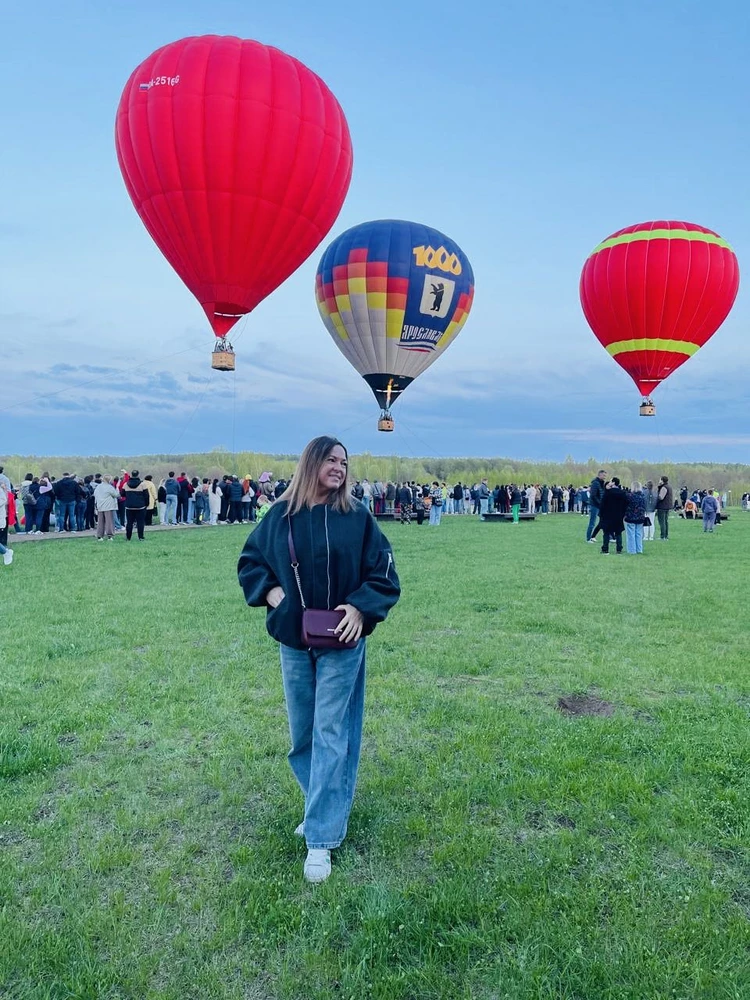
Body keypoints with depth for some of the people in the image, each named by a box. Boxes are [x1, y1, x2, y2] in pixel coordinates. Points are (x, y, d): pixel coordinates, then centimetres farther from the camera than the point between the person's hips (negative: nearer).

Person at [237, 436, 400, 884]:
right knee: (302, 732, 15)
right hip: (293, 640, 3)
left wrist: (361, 608, -17)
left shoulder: (357, 517, -6)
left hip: (341, 643, -3)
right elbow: (250, 561, 12)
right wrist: (270, 590, -5)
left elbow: (384, 574, -2)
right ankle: (324, 809, 36)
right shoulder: (281, 515, 0)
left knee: (329, 734, -1)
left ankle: (322, 839, 8)